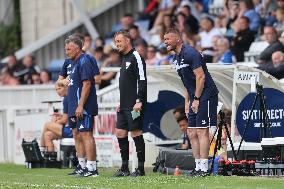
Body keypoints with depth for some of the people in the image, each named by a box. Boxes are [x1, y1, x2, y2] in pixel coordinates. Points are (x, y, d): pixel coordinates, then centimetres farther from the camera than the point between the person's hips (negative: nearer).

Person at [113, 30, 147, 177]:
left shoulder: (136, 57, -10)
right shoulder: (125, 59, 19)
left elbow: (142, 80, -17)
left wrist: (139, 101, -22)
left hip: (134, 106, -10)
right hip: (124, 107, 10)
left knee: (136, 133, -7)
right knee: (120, 133, 8)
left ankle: (141, 169, -2)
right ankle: (124, 168, 13)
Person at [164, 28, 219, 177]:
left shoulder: (189, 53, -15)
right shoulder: (177, 58, 16)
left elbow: (200, 76, -18)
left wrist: (196, 99, -17)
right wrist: (187, 102, 17)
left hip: (205, 96, -10)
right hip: (194, 99, 10)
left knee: (202, 131, -10)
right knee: (191, 133, 8)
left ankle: (204, 169, -10)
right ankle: (198, 167, 11)